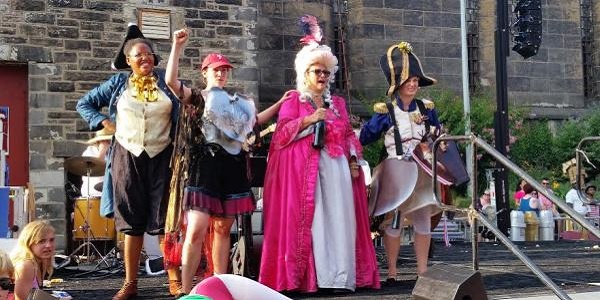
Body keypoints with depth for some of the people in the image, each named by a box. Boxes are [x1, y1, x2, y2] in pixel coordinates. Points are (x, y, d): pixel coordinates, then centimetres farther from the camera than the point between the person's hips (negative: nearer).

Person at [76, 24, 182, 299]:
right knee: (132, 223, 4)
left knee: (165, 221, -2)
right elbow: (84, 104, 13)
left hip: (161, 157, -1)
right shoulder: (118, 83, 6)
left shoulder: (166, 81, 4)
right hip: (127, 157, 1)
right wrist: (105, 123, 1)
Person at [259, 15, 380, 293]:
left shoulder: (337, 103, 21)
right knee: (309, 218, -8)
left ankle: (339, 276, -1)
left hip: (336, 166, 4)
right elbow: (283, 131, -4)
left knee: (339, 217, -2)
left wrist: (354, 160, 4)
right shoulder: (293, 100, 7)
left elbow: (348, 135, 18)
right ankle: (310, 276, -8)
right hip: (304, 167, -4)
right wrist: (311, 119, -13)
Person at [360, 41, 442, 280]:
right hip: (396, 175, -4)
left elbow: (438, 136, 21)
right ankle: (392, 272, 9)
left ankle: (422, 270, 14)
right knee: (394, 221, 0)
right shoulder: (385, 113, -6)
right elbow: (364, 139, -6)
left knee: (423, 220, 5)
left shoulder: (427, 109, 7)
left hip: (422, 174, 4)